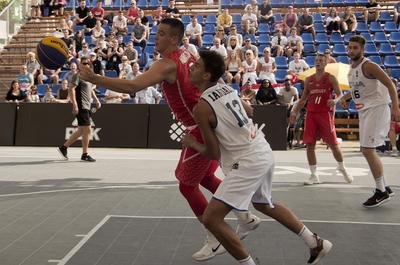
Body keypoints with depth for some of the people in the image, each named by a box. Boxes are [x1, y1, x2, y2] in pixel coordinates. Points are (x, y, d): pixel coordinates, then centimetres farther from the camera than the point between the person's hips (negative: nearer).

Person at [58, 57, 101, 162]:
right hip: (81, 106, -10)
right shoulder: (78, 75, -9)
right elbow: (71, 89, -18)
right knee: (87, 129, -8)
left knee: (81, 130, 13)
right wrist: (75, 104, -26)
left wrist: (96, 100, 19)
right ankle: (85, 155, 0)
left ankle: (64, 147, 22)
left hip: (86, 107, 10)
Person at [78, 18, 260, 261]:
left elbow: (132, 87, -32)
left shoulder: (168, 65, -20)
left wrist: (94, 79, -33)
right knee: (205, 177, 24)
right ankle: (246, 218, 33)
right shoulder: (187, 55, 7)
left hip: (200, 129, -9)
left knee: (187, 186, 2)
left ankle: (216, 241, 12)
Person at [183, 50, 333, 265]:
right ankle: (316, 244, 40)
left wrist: (191, 143, 6)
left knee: (211, 218, -9)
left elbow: (213, 154, -11)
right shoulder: (227, 89, 9)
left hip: (248, 161, -10)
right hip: (264, 152, 10)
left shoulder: (201, 107, -15)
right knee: (264, 205, 32)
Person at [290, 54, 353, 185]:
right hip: (311, 114, 4)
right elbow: (303, 99, 18)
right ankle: (314, 175, 3)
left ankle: (342, 168, 24)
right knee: (309, 144, -3)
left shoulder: (331, 78, 1)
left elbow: (340, 94, -4)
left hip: (326, 114, -4)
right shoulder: (309, 80, 13)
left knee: (333, 144, 1)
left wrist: (335, 100, -26)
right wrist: (295, 111, 8)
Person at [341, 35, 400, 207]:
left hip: (377, 108, -9)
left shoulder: (368, 66, -14)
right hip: (363, 111, 9)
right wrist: (346, 97, 12)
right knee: (367, 151, 11)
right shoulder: (351, 69, 12)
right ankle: (384, 189, 22)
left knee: (367, 150, -14)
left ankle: (381, 192, -4)